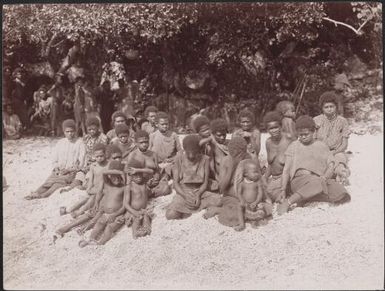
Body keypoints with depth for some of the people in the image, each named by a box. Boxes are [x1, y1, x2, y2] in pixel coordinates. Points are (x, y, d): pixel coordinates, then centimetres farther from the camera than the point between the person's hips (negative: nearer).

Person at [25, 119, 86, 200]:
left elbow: (81, 164, -3)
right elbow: (55, 160, 18)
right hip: (58, 171, 4)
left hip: (72, 172, -4)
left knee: (60, 181, -32)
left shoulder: (79, 143, 1)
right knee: (49, 181, -23)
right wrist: (57, 168, -3)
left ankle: (44, 194, -50)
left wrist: (68, 170, -13)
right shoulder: (60, 143, 15)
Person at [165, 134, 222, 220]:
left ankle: (184, 208, -16)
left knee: (218, 199, -27)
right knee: (170, 214, -30)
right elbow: (175, 183, -6)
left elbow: (205, 182, -1)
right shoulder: (179, 159, -6)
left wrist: (198, 194, -20)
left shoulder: (204, 159, -2)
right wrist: (185, 196, -22)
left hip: (199, 191, 3)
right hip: (183, 192, -3)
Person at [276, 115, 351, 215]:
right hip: (299, 180, -3)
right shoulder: (294, 146, 16)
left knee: (342, 195, -27)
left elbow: (331, 165, 10)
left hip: (321, 180, 3)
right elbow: (286, 170, 10)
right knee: (317, 184, -39)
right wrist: (283, 190, -3)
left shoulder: (321, 146, 21)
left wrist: (324, 177, -13)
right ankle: (287, 202, -35)